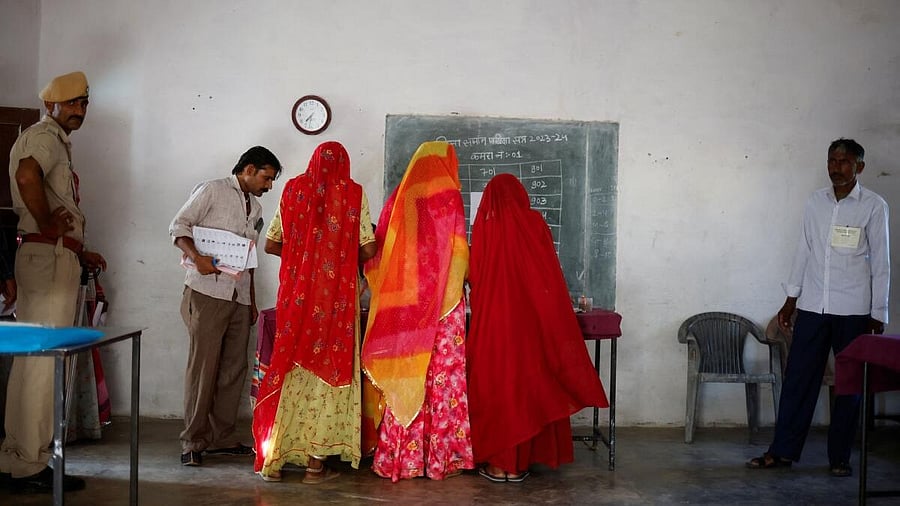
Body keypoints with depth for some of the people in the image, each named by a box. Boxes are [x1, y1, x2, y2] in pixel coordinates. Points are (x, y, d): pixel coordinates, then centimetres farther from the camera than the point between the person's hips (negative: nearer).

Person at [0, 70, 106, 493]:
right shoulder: (44, 135, -9)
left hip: (53, 256, 11)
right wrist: (49, 227, -20)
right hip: (50, 256, -11)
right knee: (46, 362, -9)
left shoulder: (57, 141, 24)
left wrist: (78, 251, 23)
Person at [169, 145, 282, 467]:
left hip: (239, 298, 7)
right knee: (203, 365, -7)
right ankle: (193, 442, 0)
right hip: (208, 292, -7)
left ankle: (221, 438, 15)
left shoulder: (255, 209, 22)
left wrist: (253, 301, 21)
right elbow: (179, 226, -5)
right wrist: (196, 257, -21)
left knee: (233, 368, 5)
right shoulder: (212, 191, 1)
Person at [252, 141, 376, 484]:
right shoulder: (354, 194, -1)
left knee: (290, 367, 9)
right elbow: (368, 250, -4)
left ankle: (273, 459, 13)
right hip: (337, 296, -2)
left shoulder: (293, 189, 5)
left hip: (296, 294, 2)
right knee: (327, 368, 4)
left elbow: (270, 244, 7)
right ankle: (315, 462, 5)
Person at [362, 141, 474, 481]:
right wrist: (468, 279, 12)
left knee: (404, 375, 6)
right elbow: (459, 254, -5)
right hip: (442, 304, -4)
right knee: (442, 375, 0)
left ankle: (399, 456, 10)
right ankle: (439, 456, 2)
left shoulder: (400, 198, 10)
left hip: (401, 303, 4)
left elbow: (378, 250, 13)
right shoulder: (448, 197, -2)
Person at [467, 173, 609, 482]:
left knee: (495, 384, 5)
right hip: (531, 319, 1)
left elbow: (473, 275, 2)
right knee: (527, 383, 9)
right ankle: (519, 463, 13)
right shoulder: (535, 223, 2)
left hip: (492, 318, -1)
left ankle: (497, 463, 6)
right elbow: (551, 276, 3)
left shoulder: (483, 225, -1)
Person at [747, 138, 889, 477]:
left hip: (853, 310, -3)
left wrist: (878, 315, -4)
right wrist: (790, 300, 10)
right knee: (798, 379, 3)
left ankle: (840, 457, 15)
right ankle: (783, 451, 10)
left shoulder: (874, 207, -2)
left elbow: (880, 264, -2)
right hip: (812, 307, 3)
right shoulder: (816, 202, 8)